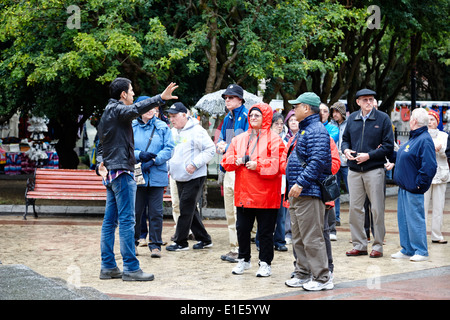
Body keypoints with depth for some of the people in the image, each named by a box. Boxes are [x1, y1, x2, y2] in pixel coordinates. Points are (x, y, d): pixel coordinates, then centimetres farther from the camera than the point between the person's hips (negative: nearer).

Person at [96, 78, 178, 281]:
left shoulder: (108, 112, 19)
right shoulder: (116, 109, -10)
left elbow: (102, 143, 25)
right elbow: (136, 109, -32)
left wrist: (101, 162, 12)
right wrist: (161, 98, -41)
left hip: (112, 173, 10)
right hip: (121, 172, -10)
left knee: (110, 220, 10)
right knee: (127, 220, -9)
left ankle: (108, 266, 13)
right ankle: (131, 268, -9)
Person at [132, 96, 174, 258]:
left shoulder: (163, 127, 6)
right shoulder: (131, 127, 5)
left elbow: (169, 149, 0)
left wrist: (154, 160, -14)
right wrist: (139, 155, -16)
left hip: (156, 176, 0)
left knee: (156, 212, 0)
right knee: (136, 210, 5)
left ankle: (155, 245, 7)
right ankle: (133, 242, 20)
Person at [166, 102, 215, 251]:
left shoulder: (196, 131, -12)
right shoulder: (173, 132, 13)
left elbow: (210, 149, -14)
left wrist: (194, 164, -20)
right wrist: (168, 168, 11)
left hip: (194, 177, -8)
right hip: (179, 178, 8)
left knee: (186, 209, -7)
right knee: (190, 210, 11)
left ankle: (180, 242, 0)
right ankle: (204, 239, 21)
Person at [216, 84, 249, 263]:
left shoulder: (246, 116, -9)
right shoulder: (227, 118, 18)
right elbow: (220, 140, 22)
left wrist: (228, 147, -13)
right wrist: (221, 145, 0)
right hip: (228, 168, 9)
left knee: (239, 212, -10)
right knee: (230, 213, 12)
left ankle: (240, 251, -6)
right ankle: (233, 249, 19)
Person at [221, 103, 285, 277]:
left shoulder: (274, 139, -4)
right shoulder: (239, 139, 13)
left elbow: (277, 164, -14)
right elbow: (226, 161, 14)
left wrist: (257, 165, -18)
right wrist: (235, 161, -7)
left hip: (265, 195, -5)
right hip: (243, 194, 5)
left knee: (265, 230, 2)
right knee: (242, 228, 10)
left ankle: (265, 263, 12)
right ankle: (244, 260, 25)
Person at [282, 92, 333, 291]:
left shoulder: (316, 131, -13)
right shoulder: (303, 130, 20)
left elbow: (317, 161, -23)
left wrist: (301, 183, -26)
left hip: (309, 193, -11)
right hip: (297, 194, 11)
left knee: (312, 237, -9)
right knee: (298, 238, 14)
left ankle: (322, 278, -5)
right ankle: (303, 273, 22)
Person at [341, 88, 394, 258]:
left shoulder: (383, 118, -3)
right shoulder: (352, 118, 9)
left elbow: (388, 146, -5)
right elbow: (345, 139, 19)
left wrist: (369, 155, -14)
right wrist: (346, 150, -4)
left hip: (374, 170, -4)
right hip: (354, 170, 4)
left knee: (377, 209, 0)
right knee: (354, 208, 6)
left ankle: (378, 245, 10)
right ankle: (359, 244, 16)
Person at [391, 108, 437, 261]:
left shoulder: (425, 140, -18)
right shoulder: (414, 138, 13)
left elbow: (429, 166, -24)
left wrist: (419, 183, -21)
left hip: (413, 189, -10)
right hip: (404, 186, 10)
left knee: (415, 219, -3)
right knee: (403, 218, 13)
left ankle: (421, 252, 5)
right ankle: (407, 250, 21)